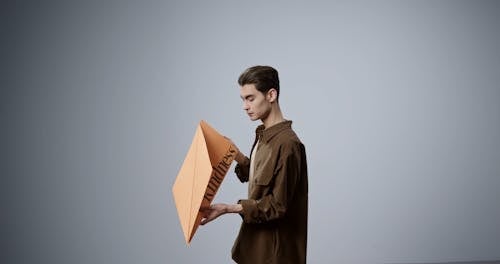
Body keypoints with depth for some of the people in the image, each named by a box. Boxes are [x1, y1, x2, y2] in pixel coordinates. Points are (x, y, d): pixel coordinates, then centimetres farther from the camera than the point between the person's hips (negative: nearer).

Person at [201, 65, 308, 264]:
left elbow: (277, 206, -21)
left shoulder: (287, 143, -22)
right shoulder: (263, 135, 7)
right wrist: (237, 156, 4)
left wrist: (229, 209, -24)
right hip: (257, 240, 9)